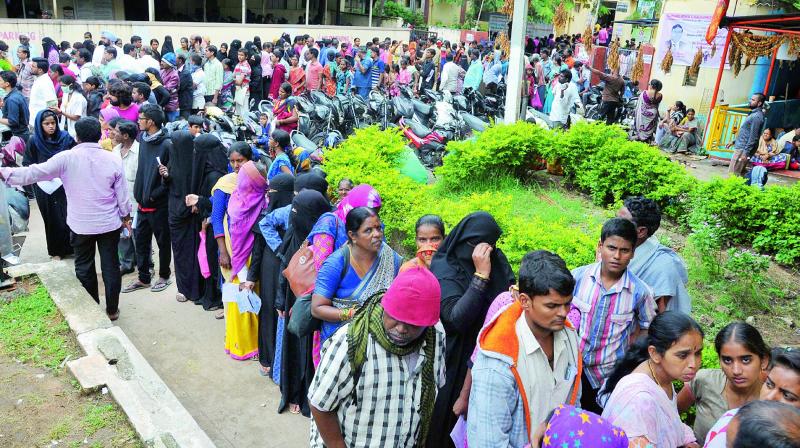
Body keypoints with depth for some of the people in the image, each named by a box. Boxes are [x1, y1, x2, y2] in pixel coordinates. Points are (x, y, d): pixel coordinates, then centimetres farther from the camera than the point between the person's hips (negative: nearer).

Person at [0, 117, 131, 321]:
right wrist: (126, 216, 12)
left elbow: (35, 172, -12)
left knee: (84, 267, 14)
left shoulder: (66, 158, -12)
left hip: (81, 225, -1)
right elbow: (122, 194, -2)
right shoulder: (112, 159, -6)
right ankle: (112, 309, 19)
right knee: (110, 265, 10)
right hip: (110, 223, 1)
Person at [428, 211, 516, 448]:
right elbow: (456, 318, -29)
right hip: (457, 358, -4)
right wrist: (481, 275, -30)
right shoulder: (445, 268, -17)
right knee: (449, 416, 9)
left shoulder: (497, 258, -1)